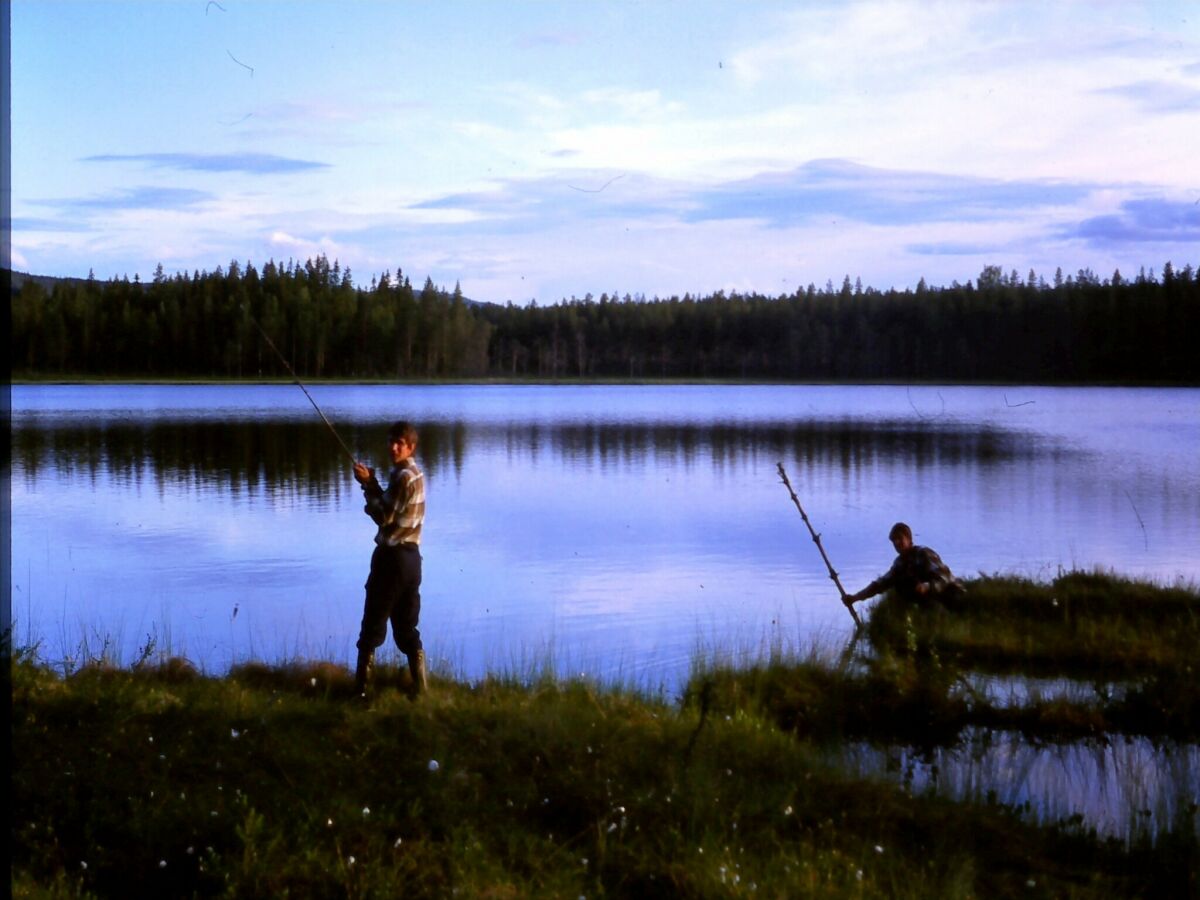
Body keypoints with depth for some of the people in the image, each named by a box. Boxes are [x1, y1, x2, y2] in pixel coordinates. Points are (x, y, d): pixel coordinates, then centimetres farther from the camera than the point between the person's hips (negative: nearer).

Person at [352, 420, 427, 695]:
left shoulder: (403, 476, -15)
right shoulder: (415, 474, 14)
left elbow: (385, 516, -18)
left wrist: (368, 485, -12)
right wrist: (373, 486, 3)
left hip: (392, 557, -9)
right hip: (410, 556, 9)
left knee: (372, 626, -3)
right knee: (407, 628, 13)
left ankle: (361, 689, 0)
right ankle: (420, 686, 12)